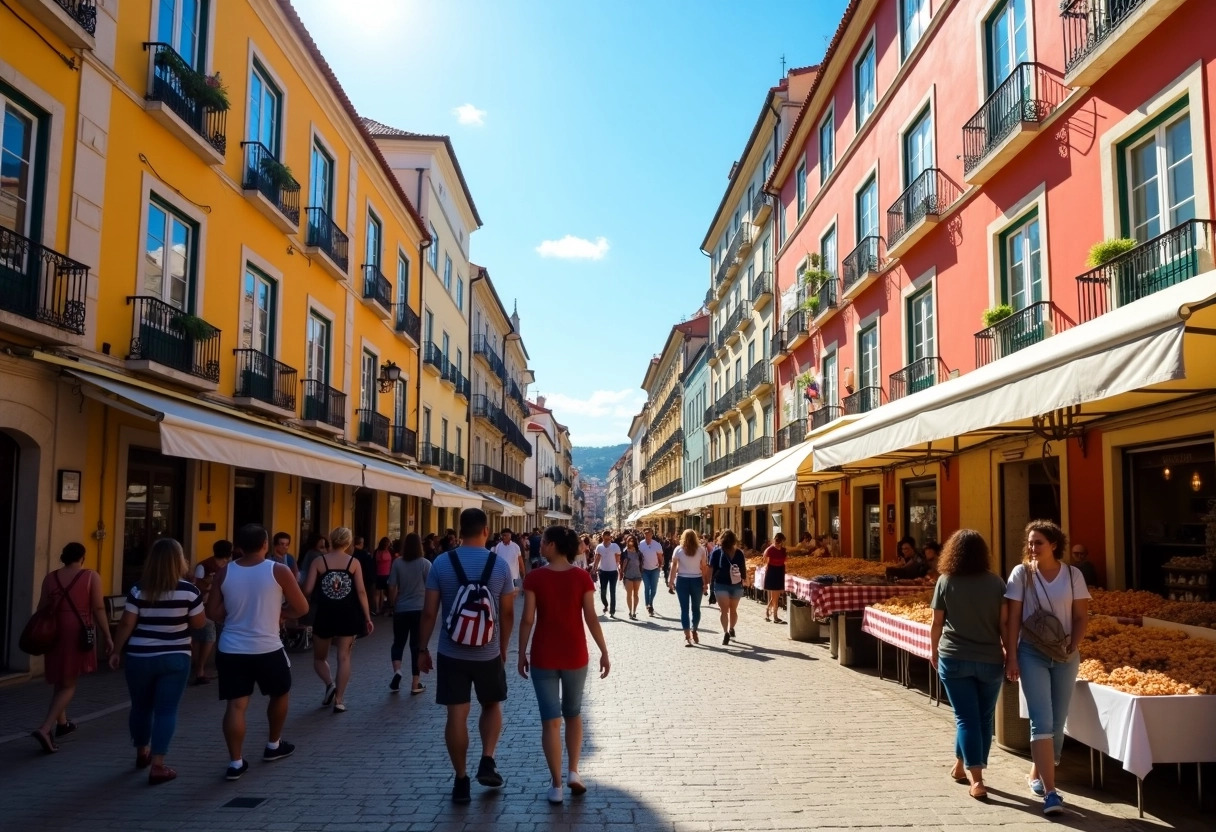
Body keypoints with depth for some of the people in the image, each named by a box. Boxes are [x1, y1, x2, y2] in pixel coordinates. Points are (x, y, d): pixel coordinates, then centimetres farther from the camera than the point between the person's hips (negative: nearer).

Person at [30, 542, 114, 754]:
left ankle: (62, 723, 33)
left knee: (59, 680, 21)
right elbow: (98, 609, -9)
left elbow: (42, 609, 7)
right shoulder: (91, 577, -6)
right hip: (78, 633, -4)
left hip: (55, 632, 4)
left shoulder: (50, 578, 4)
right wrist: (107, 637, -4)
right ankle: (45, 729, -13)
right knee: (68, 684, 2)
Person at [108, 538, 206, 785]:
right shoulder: (189, 591, -9)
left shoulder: (139, 590, -5)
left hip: (140, 658, 2)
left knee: (141, 707, 19)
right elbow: (199, 623, -2)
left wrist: (116, 652, 7)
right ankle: (157, 766, -4)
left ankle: (142, 754, 39)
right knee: (166, 710, 1)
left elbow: (126, 624, -5)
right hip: (175, 658, -2)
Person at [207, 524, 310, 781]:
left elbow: (212, 612, 5)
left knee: (236, 705, 4)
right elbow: (301, 608, -4)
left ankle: (235, 762, 2)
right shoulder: (279, 571, -9)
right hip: (267, 649, -2)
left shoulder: (224, 573, 0)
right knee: (281, 693, 21)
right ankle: (273, 746, 33)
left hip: (231, 649, 2)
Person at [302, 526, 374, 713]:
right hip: (347, 614, 1)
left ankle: (330, 684, -7)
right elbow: (361, 591, -6)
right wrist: (367, 617, -2)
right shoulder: (354, 562, -1)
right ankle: (339, 701, 2)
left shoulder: (319, 561, -2)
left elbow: (307, 590, -8)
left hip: (325, 614, 0)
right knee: (344, 657, 6)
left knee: (319, 657, 17)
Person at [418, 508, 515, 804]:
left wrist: (423, 649, 6)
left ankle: (461, 781, 13)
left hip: (451, 652, 0)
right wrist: (503, 648, 14)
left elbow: (429, 612, -5)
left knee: (456, 715, 6)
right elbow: (507, 613, 1)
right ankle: (487, 762, 10)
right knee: (492, 706, 22)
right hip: (488, 652, 0)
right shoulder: (500, 565, -6)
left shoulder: (441, 563, -6)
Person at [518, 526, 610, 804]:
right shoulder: (582, 577, -6)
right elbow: (591, 618, -7)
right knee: (573, 714, 21)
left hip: (543, 656, -1)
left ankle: (556, 785, 8)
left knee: (550, 720, 6)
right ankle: (573, 772, 16)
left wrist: (522, 654, 3)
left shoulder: (534, 578, -9)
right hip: (575, 655, 1)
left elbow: (527, 619, -8)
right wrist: (604, 652, 1)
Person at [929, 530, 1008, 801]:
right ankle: (962, 767, 28)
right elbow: (1004, 622, -4)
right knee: (983, 717, 17)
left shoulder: (945, 581, -5)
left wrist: (933, 650, 15)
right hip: (990, 660, 1)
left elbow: (937, 623, 0)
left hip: (954, 659, -1)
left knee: (966, 717, 3)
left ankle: (976, 780, -3)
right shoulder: (995, 582, -3)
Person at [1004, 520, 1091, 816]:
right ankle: (1050, 790, -9)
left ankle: (1037, 774, 30)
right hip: (1032, 654, -2)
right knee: (1042, 722, -9)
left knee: (1057, 722, 10)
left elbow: (1081, 616, 3)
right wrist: (1011, 655, -9)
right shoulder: (1021, 573, -5)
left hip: (1065, 656, 3)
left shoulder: (1073, 575, 0)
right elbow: (1013, 617, -4)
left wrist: (1072, 646, -12)